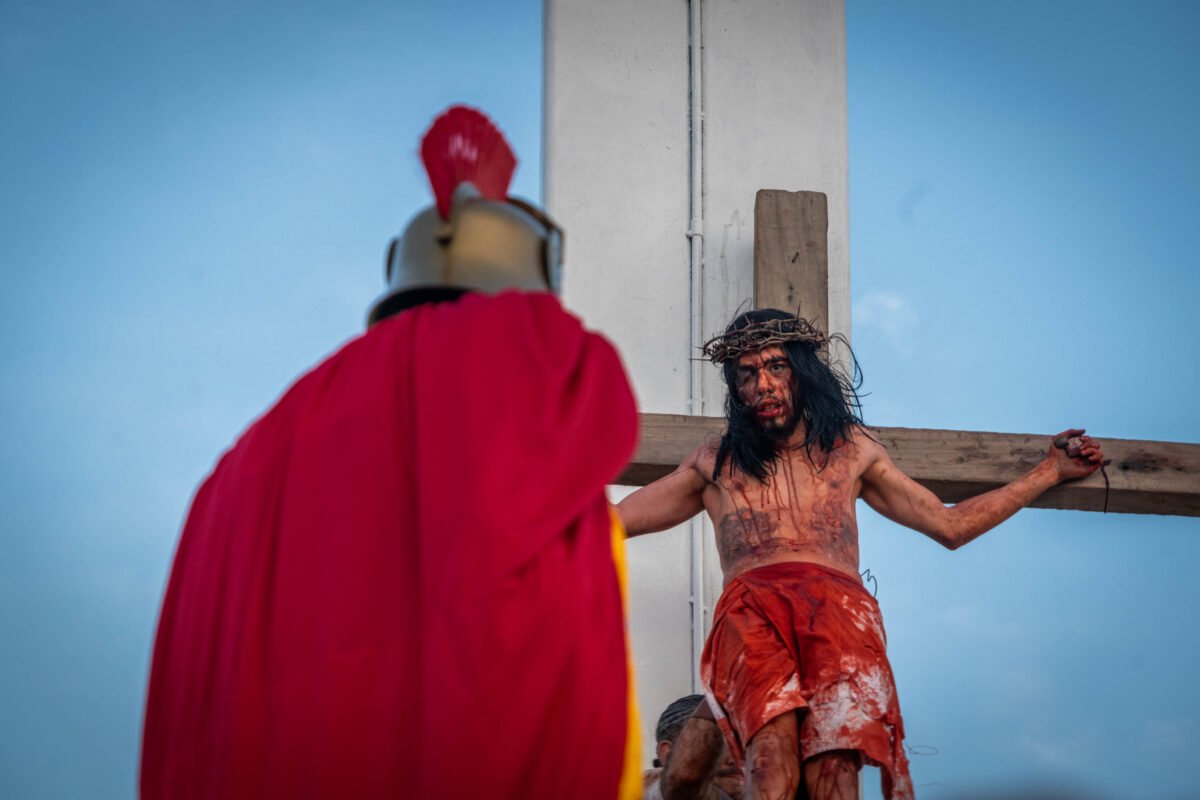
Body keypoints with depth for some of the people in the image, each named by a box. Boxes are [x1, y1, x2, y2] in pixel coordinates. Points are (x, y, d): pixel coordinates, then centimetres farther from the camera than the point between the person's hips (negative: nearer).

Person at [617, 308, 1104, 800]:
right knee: (772, 759, -33)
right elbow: (611, 520, 31)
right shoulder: (716, 462, 28)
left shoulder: (853, 449, 30)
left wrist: (1049, 471, 33)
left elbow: (950, 525, 33)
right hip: (751, 606, 0)